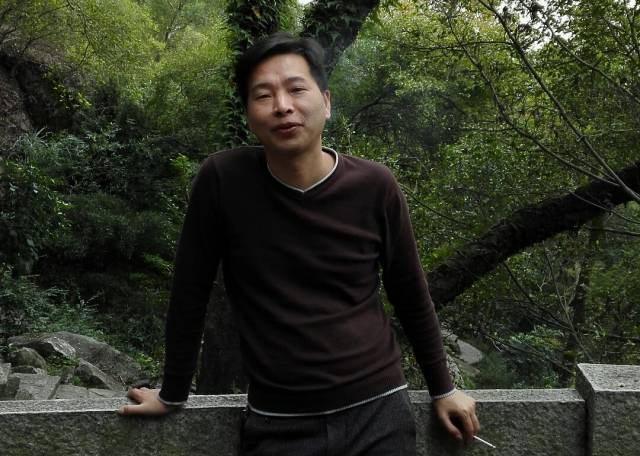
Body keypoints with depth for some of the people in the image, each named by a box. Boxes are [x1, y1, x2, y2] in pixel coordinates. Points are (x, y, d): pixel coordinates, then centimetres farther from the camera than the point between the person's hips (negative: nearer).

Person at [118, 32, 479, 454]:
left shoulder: (374, 186, -6)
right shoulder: (221, 180, -10)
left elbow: (411, 295, 5)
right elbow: (190, 294, -1)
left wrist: (442, 388, 12)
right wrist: (173, 393, 7)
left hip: (378, 409, 1)